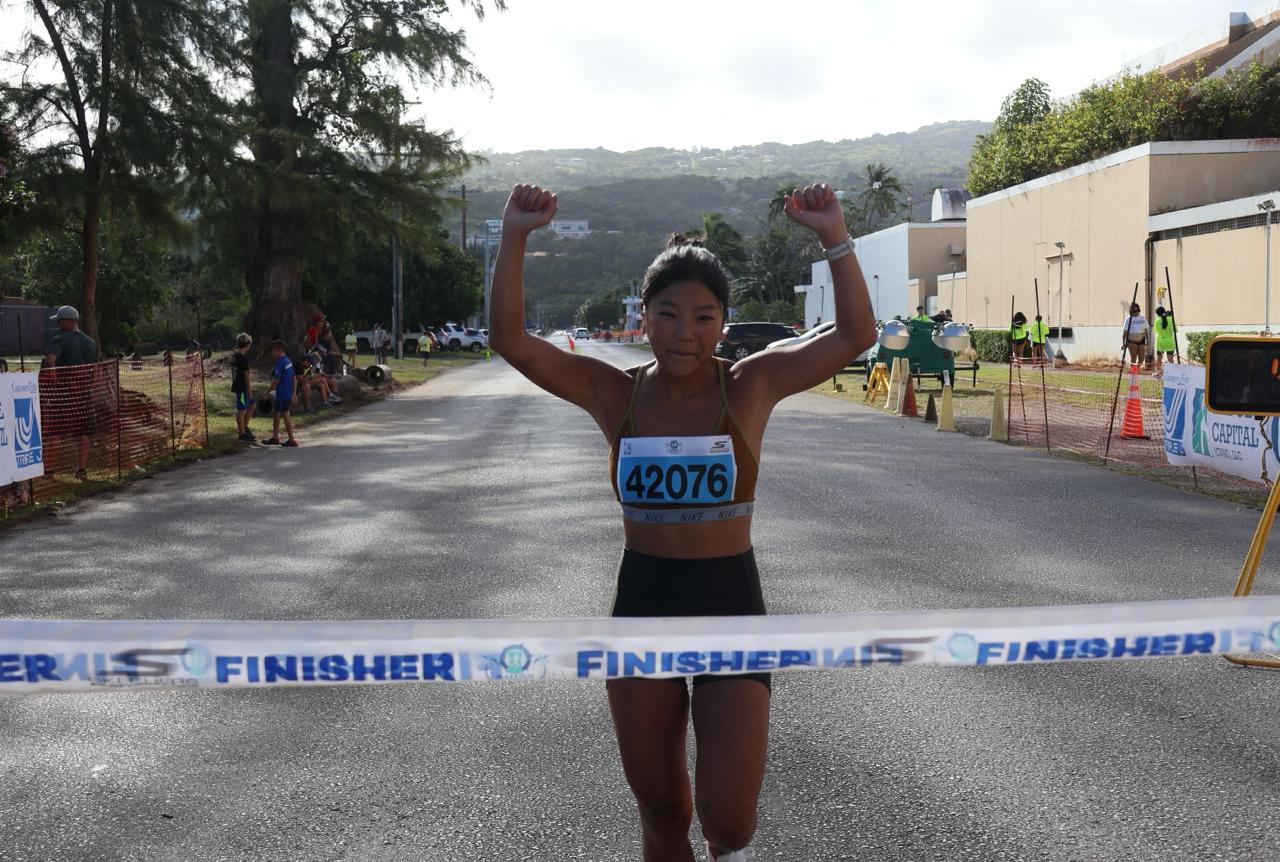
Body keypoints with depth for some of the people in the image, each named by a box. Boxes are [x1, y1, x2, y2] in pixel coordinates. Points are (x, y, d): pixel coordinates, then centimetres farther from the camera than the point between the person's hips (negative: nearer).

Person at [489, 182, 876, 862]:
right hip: (641, 603, 2)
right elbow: (510, 340, -10)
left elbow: (855, 335, -13)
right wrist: (514, 238, -20)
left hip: (730, 604, -2)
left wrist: (834, 237, -23)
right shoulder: (614, 393, -3)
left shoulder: (751, 386, -6)